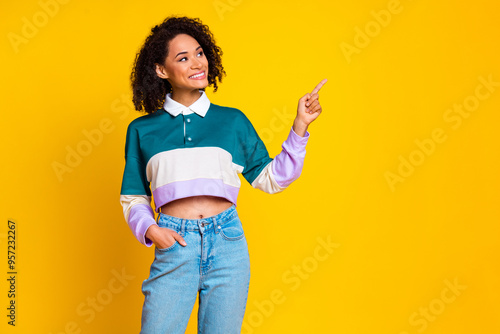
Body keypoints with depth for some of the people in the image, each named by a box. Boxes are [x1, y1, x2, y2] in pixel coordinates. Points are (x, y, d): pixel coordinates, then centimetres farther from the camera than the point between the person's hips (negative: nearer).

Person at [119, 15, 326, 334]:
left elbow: (269, 178, 11)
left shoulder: (233, 121, 11)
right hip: (174, 247, -1)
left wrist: (300, 127, 4)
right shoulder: (142, 129, 9)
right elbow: (133, 197, 13)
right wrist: (150, 229, -5)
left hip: (227, 243, 1)